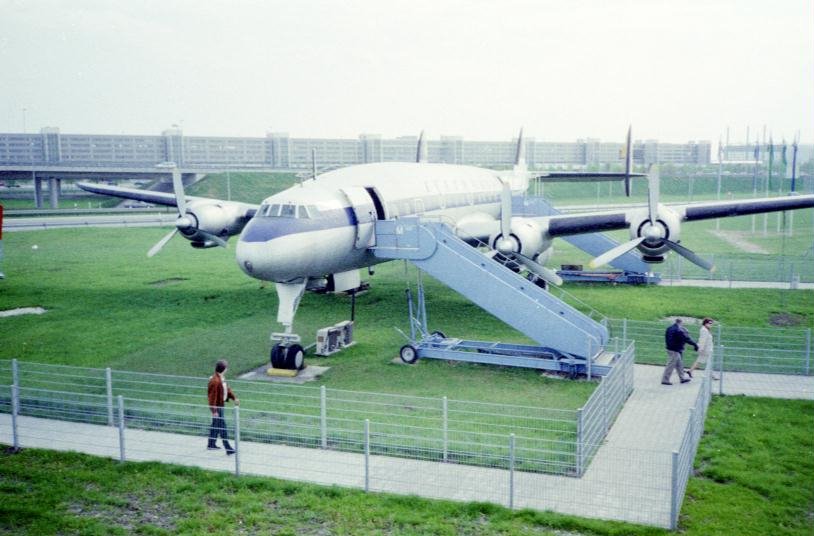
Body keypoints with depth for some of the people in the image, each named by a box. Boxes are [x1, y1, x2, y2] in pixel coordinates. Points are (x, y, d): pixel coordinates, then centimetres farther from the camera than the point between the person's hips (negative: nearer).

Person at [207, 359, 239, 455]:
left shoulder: (222, 378, 5)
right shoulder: (215, 381, -25)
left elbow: (227, 388, 17)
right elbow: (212, 397, -24)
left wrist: (234, 398, 6)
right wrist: (214, 411, -23)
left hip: (220, 405, 10)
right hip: (217, 407, -10)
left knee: (216, 424, 21)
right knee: (222, 427, -6)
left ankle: (211, 444, 35)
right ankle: (229, 450, -3)